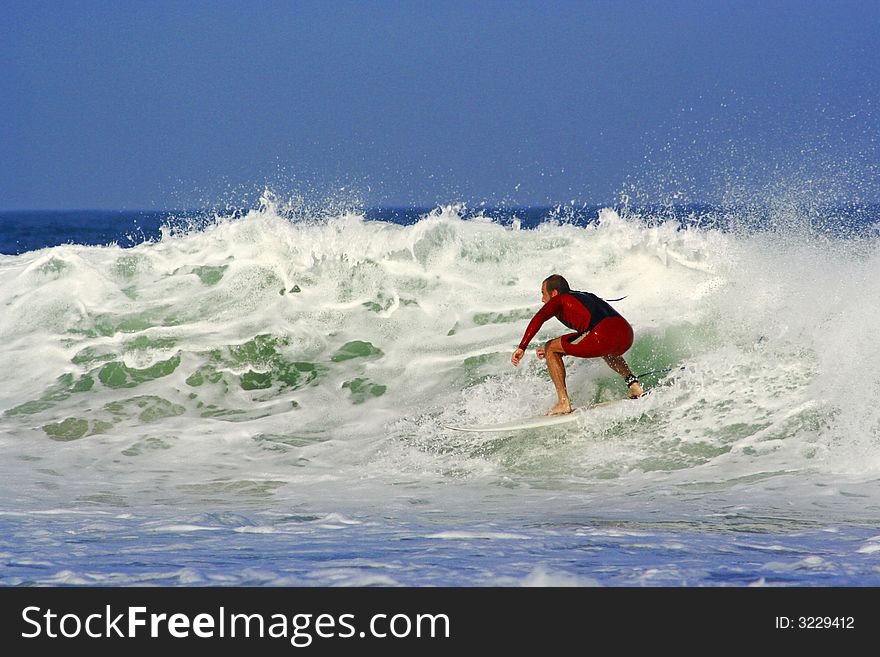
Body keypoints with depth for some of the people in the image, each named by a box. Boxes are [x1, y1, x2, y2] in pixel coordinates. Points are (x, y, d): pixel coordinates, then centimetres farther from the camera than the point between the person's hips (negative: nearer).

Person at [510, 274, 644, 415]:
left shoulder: (559, 300, 16)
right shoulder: (586, 296, 37)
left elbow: (539, 318, -4)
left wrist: (522, 347, -9)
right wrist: (554, 351, 48)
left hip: (602, 335, -8)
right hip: (627, 334, 8)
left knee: (550, 348, 11)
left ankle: (564, 402, 4)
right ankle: (634, 385, 26)